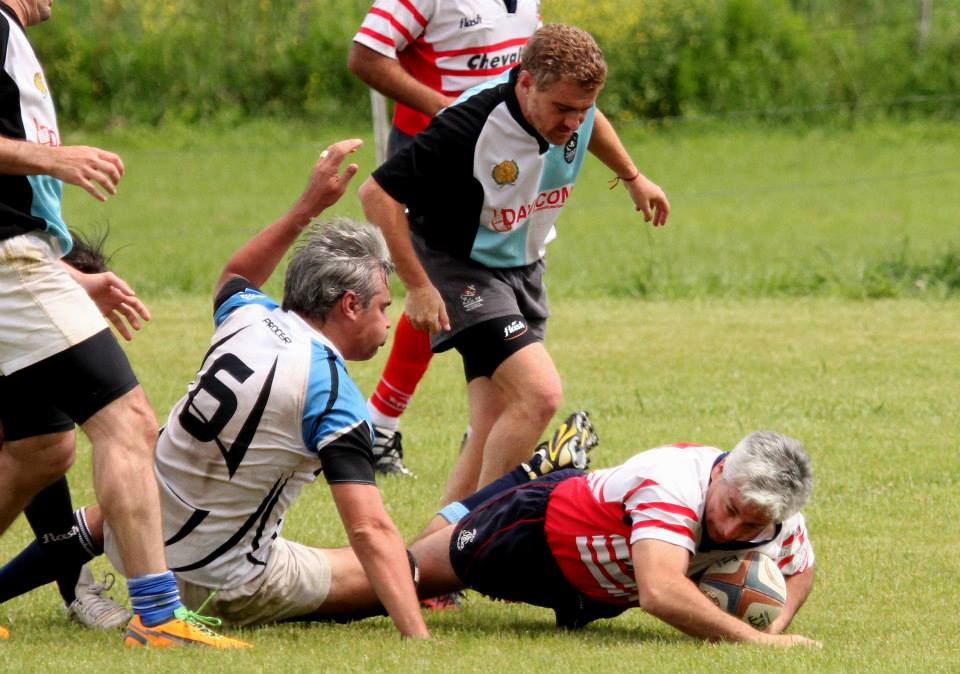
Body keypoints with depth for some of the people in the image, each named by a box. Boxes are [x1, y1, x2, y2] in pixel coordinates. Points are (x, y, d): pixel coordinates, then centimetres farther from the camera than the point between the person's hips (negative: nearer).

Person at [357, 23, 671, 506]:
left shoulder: (573, 102, -11)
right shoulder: (468, 128, -32)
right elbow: (378, 193, -27)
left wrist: (633, 178, 31)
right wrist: (418, 287, -24)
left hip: (523, 266, 7)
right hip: (462, 267, -7)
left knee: (494, 434, 2)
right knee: (540, 393, -24)